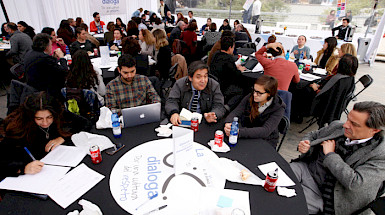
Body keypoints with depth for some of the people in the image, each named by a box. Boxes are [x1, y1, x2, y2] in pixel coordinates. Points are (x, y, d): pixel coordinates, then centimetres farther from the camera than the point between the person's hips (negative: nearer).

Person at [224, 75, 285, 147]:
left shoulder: (278, 108, -15)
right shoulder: (250, 97, -5)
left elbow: (265, 131, -26)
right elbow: (236, 112, -8)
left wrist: (239, 132, -38)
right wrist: (228, 124, -33)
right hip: (247, 137, 4)